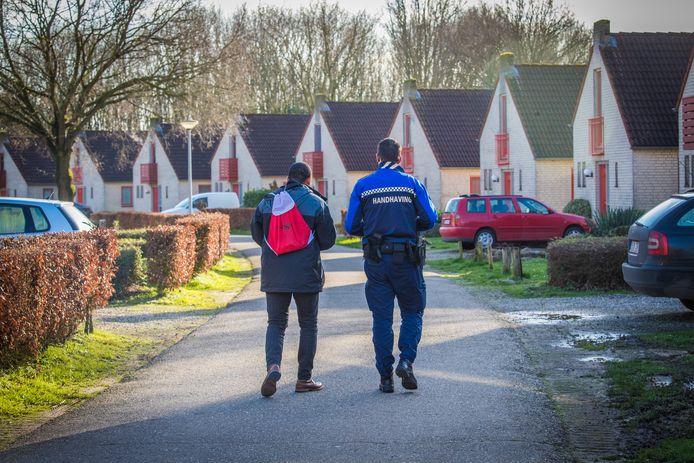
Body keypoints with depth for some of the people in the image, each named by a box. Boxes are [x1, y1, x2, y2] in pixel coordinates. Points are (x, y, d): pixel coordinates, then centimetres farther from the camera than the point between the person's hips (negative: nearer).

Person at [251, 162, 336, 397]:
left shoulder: (268, 201, 4)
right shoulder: (316, 203, -4)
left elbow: (257, 234, 11)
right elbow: (328, 240, -1)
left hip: (274, 274, 2)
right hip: (306, 273, -2)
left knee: (275, 322, 9)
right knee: (308, 325, 11)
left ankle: (273, 365, -17)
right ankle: (304, 379, 11)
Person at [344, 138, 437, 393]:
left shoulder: (363, 185, 2)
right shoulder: (412, 183, 1)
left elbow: (351, 226, 0)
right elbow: (430, 218, -3)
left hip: (375, 260, 1)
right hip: (406, 259, -1)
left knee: (381, 317, 7)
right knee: (412, 312, 12)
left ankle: (386, 377, 5)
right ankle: (406, 360, -9)